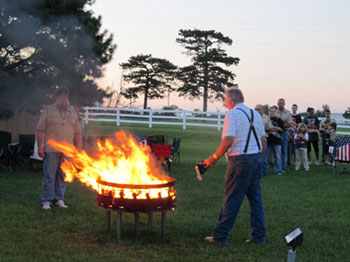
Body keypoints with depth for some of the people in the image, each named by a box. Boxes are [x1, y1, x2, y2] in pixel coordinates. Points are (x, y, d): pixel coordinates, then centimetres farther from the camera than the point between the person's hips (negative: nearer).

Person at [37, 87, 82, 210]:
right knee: (49, 176, -2)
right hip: (51, 149, -3)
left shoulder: (73, 112, 14)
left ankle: (59, 199, 16)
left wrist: (78, 148, 7)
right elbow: (40, 130, 0)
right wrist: (40, 147, -7)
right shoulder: (48, 110, 4)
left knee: (63, 176, 7)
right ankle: (46, 200, 6)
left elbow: (78, 132, 14)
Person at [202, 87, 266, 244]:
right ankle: (259, 236, 15)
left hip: (240, 161, -8)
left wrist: (214, 158, -11)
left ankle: (220, 236, 5)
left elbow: (228, 140, -19)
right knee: (256, 198, 11)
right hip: (256, 159, 8)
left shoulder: (232, 114, -10)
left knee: (232, 200, -2)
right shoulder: (255, 114, 14)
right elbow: (263, 140, 15)